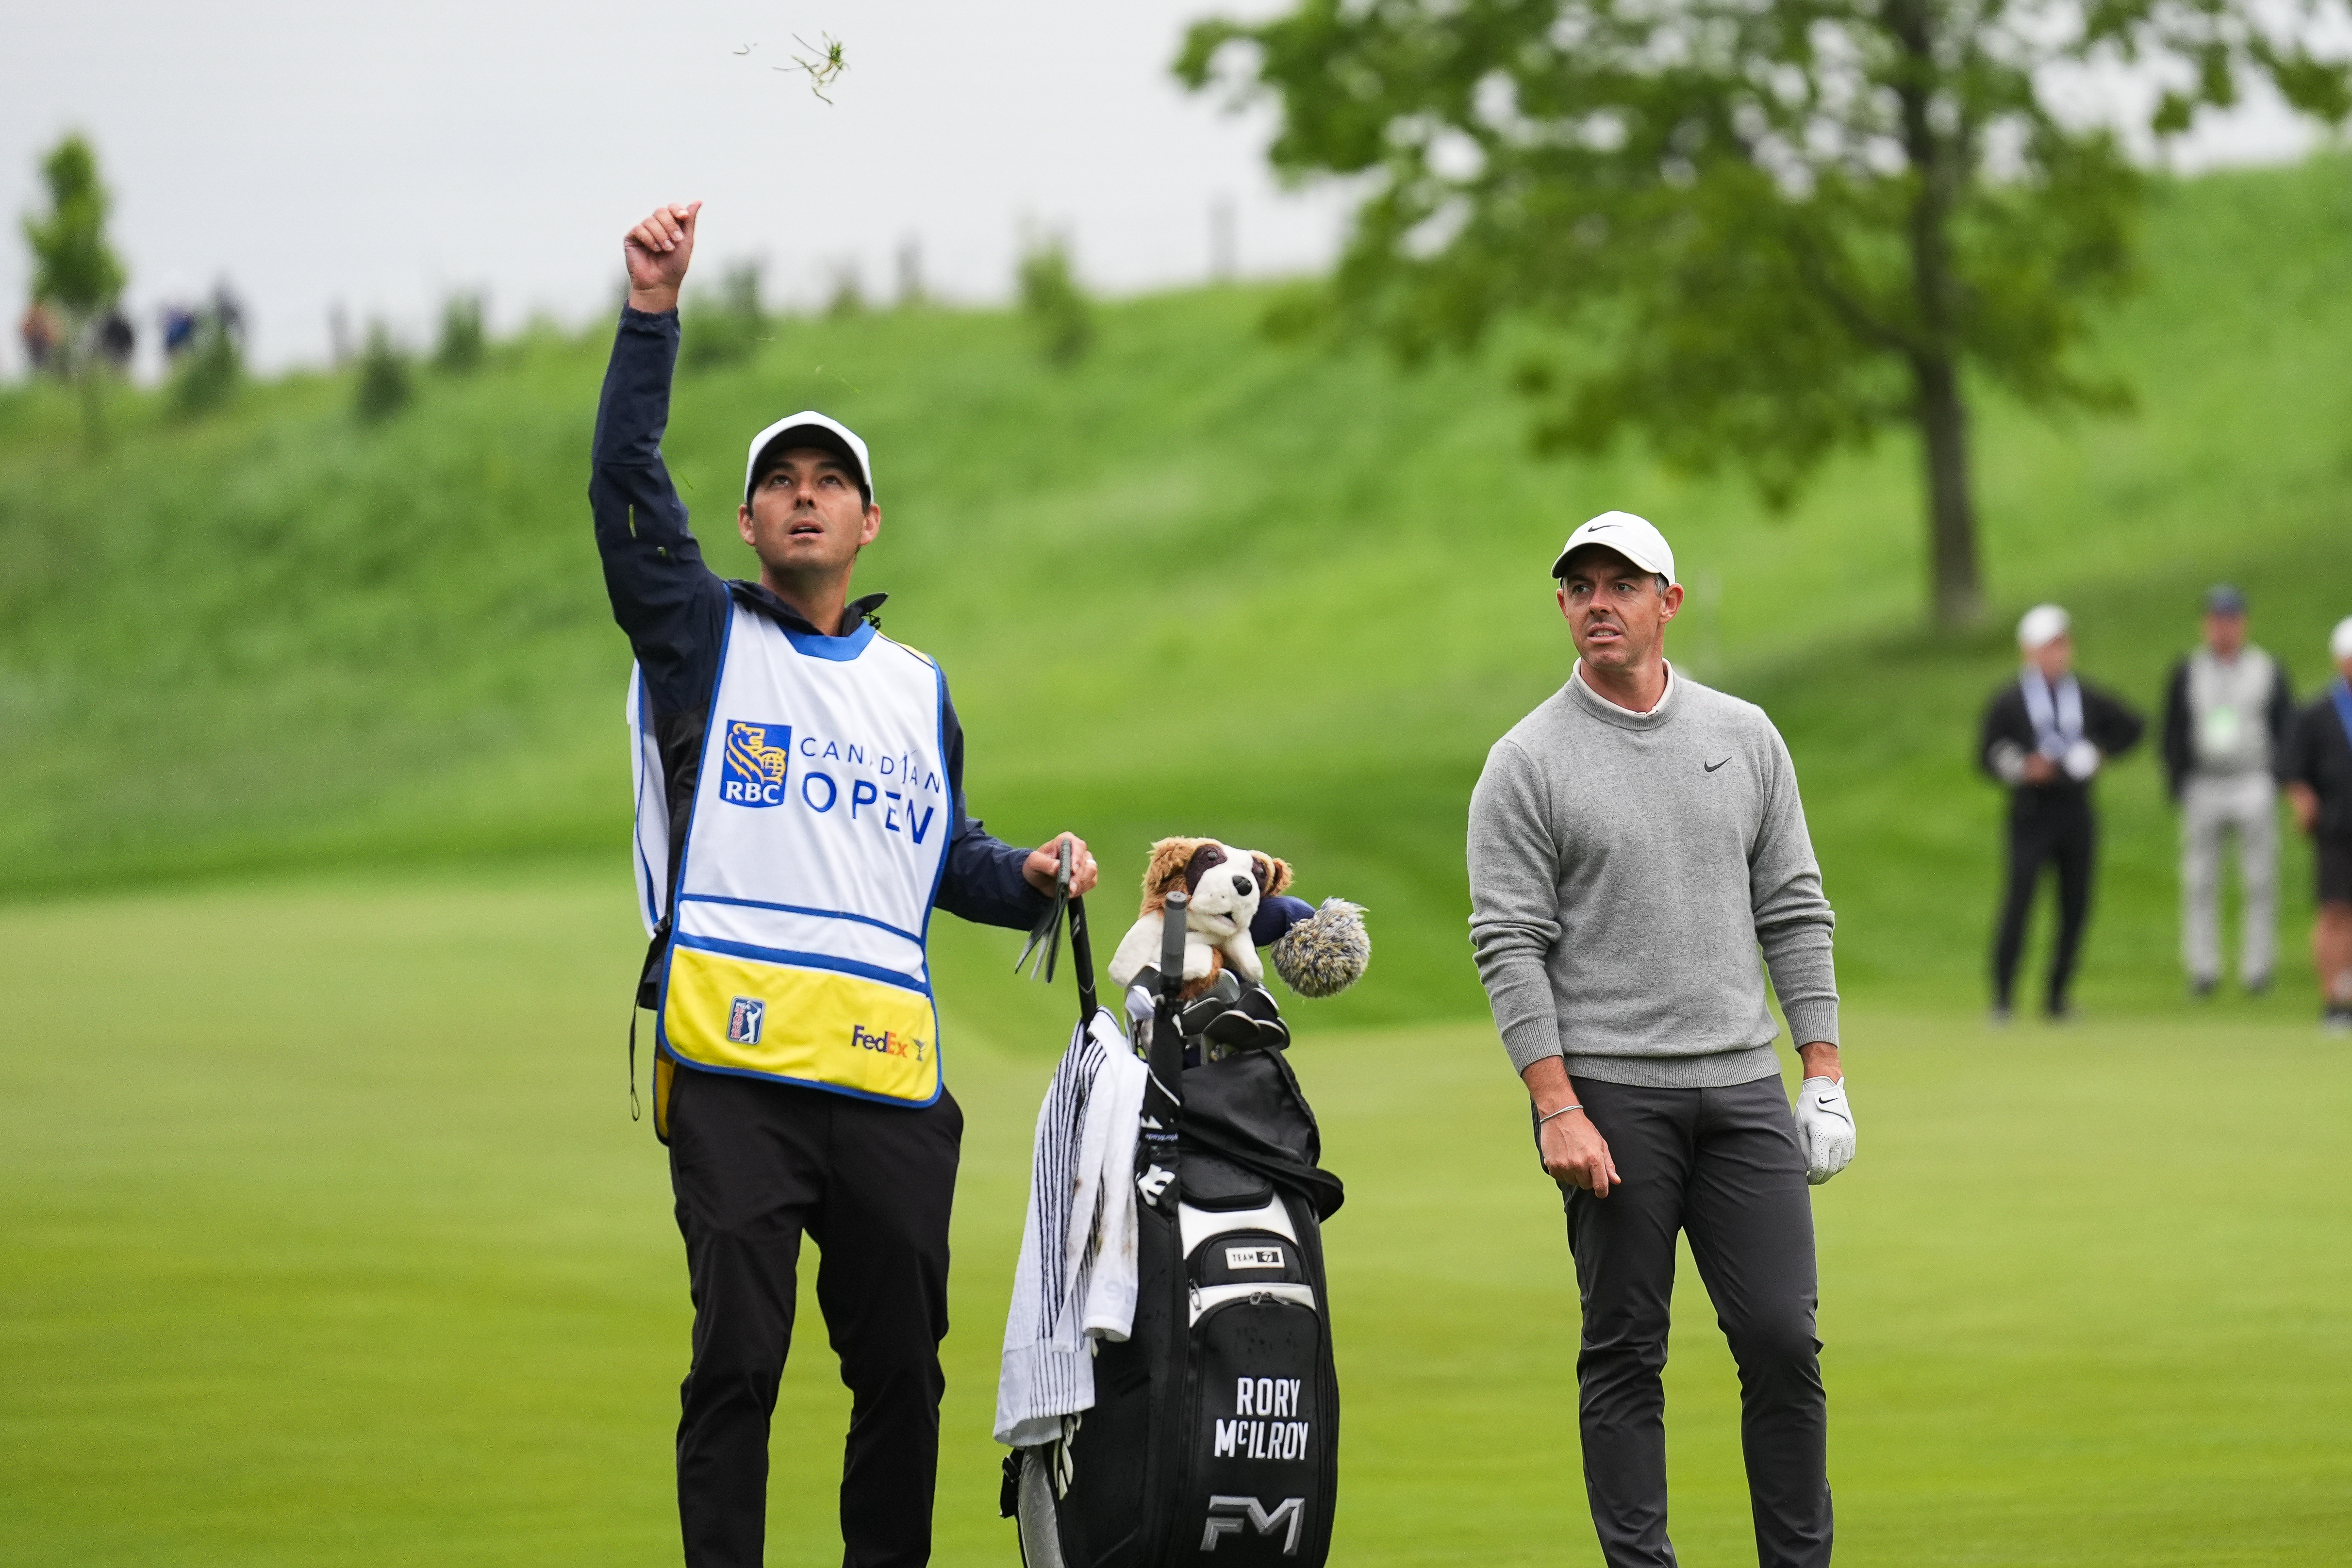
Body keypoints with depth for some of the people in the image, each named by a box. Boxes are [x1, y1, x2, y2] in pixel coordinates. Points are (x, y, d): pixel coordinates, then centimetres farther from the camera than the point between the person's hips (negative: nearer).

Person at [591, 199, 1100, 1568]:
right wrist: (653, 314, -11)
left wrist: (1026, 877, 9)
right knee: (738, 1356, -9)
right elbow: (627, 484, -4)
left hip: (889, 1072, 4)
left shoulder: (917, 688, 23)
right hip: (736, 1061, -4)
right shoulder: (704, 640, 10)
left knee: (902, 1367, 6)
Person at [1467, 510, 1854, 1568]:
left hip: (1742, 1088, 3)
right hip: (1608, 1093, -3)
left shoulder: (1745, 737, 11)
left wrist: (1825, 1074, 5)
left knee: (1783, 1341, -1)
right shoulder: (1527, 763, -1)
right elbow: (1509, 946, -5)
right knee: (1624, 1353, 0)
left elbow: (1794, 911, 13)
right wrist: (1558, 1111, -14)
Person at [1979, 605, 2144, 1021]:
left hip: (2077, 816, 4)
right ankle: (2002, 998, -4)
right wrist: (2020, 769, -17)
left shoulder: (2087, 699, 8)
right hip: (2032, 816, -4)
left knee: (2076, 909, 3)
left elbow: (2131, 727, 21)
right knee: (2018, 904, -11)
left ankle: (2058, 995, 14)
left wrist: (2101, 755, 6)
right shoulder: (2008, 702, -1)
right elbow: (1987, 756, 0)